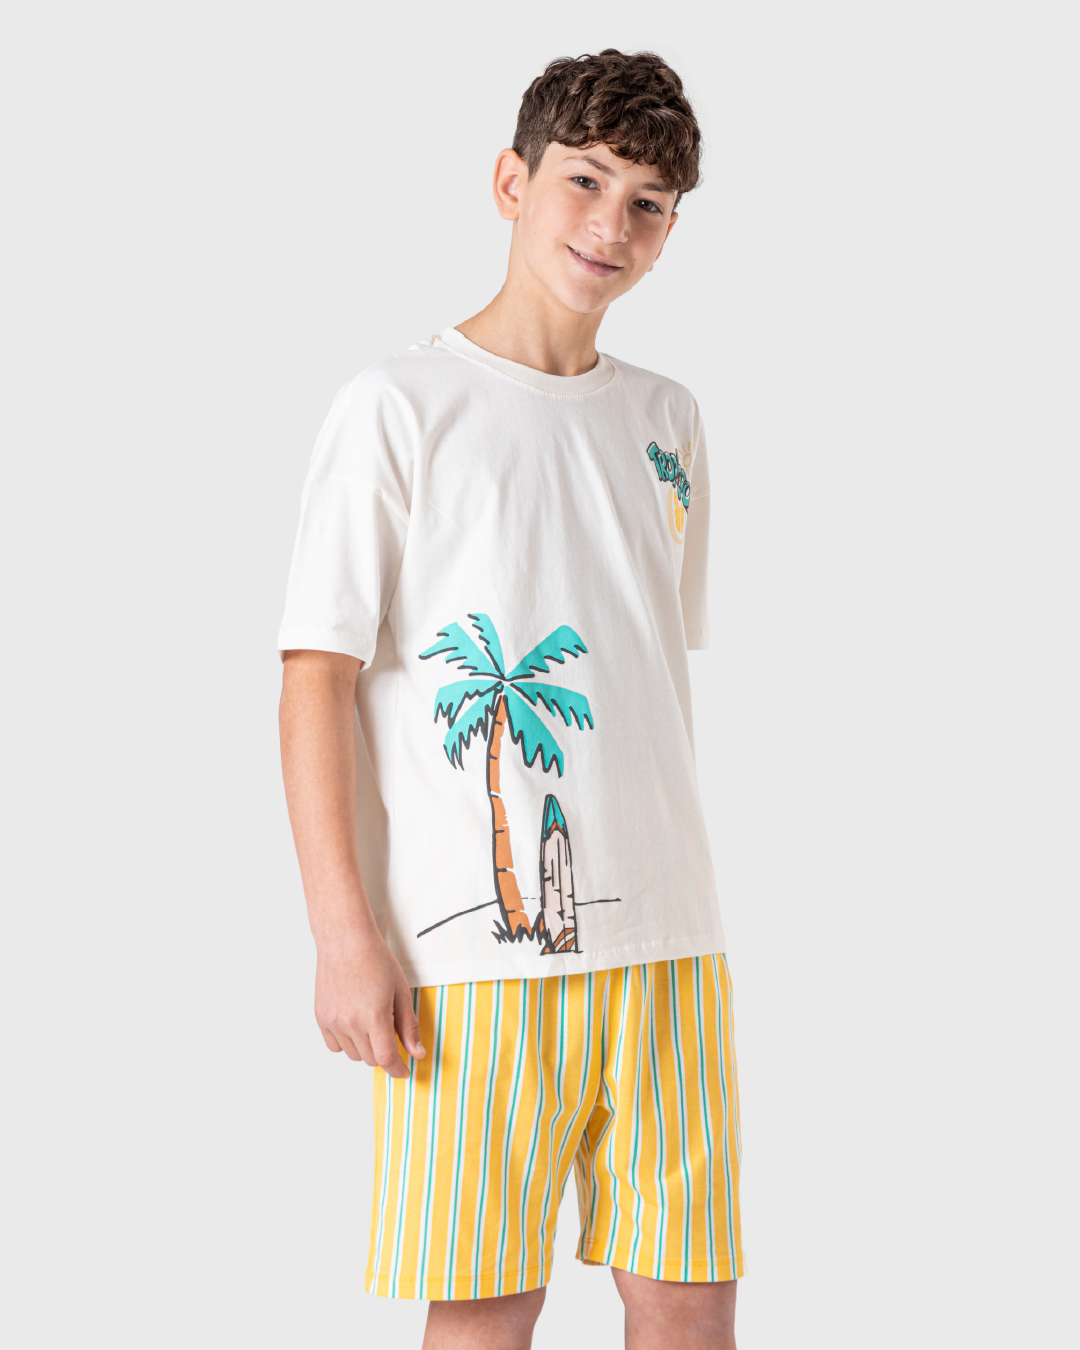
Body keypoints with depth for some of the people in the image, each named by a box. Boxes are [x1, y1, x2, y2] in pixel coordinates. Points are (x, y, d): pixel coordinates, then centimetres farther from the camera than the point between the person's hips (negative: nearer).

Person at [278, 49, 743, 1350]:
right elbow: (317, 678, -6)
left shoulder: (667, 423, 15)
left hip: (664, 940, 5)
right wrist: (344, 931, -12)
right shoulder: (400, 407, -2)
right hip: (475, 942, -5)